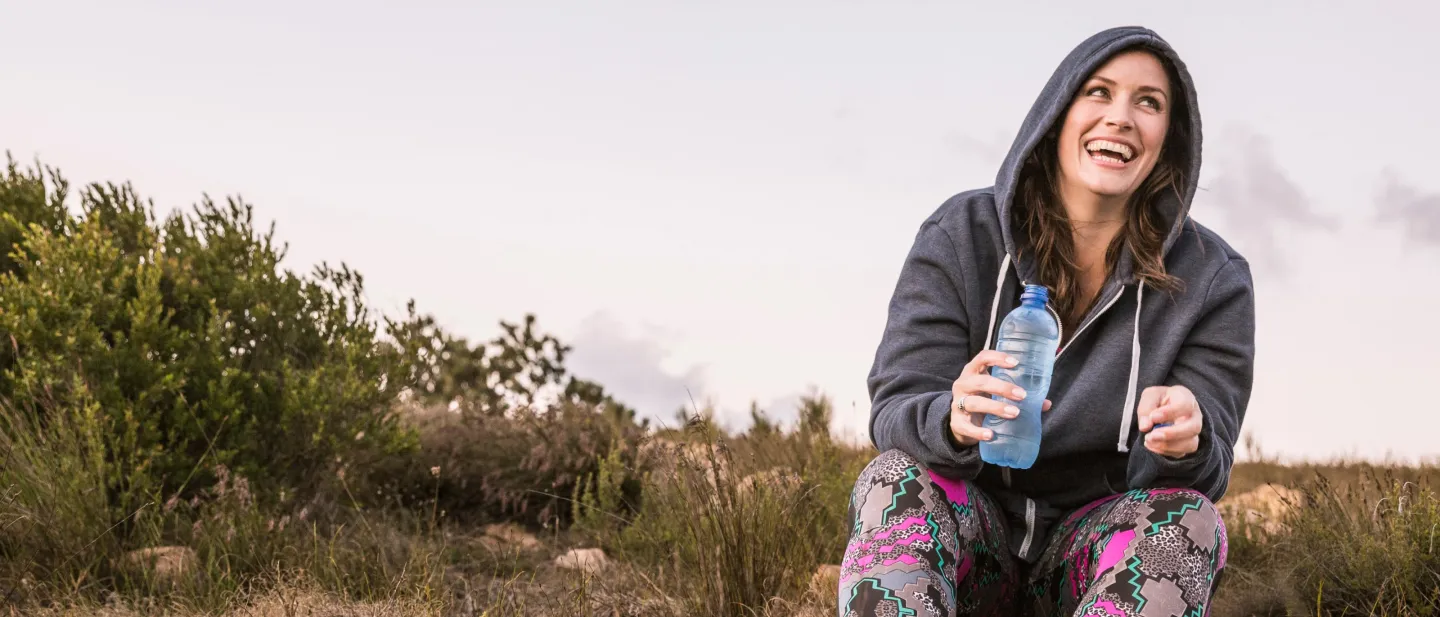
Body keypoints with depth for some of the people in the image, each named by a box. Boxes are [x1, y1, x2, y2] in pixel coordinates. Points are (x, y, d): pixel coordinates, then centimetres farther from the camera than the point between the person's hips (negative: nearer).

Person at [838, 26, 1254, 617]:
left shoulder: (1212, 279, -5)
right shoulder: (960, 236, -6)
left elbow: (1205, 473, -10)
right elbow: (894, 409, -12)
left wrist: (1184, 443, -37)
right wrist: (953, 421, -38)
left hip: (1101, 545, 0)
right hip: (972, 535, 0)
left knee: (1187, 518, -30)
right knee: (896, 478, -30)